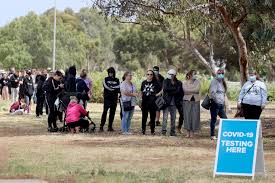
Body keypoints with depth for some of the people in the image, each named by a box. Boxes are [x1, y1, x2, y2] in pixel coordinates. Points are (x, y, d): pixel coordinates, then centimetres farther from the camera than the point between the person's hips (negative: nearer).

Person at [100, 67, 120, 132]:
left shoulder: (117, 80, 13)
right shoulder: (106, 79, 7)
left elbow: (119, 88, -1)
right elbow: (106, 87, -8)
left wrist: (112, 88, -11)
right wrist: (115, 89, -9)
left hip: (114, 99, 3)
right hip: (107, 99, -3)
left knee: (112, 113, 4)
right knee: (105, 112, -10)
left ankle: (110, 126, 9)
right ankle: (101, 126, -10)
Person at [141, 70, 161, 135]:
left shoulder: (155, 83, 1)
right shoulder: (144, 83, 9)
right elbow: (141, 92, 15)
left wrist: (157, 94, -8)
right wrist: (141, 100, 10)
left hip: (152, 102, -2)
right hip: (145, 102, 2)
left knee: (152, 117, 2)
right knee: (144, 117, 5)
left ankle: (152, 131, 10)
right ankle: (143, 130, 14)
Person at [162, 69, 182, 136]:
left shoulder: (178, 83, 7)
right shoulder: (166, 81, 2)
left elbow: (178, 91, -4)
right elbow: (165, 88, -15)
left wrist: (170, 92, -12)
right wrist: (174, 88, -10)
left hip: (173, 103, 3)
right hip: (166, 102, -3)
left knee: (173, 118, 6)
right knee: (165, 117, -8)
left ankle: (173, 132, 12)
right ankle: (163, 130, -7)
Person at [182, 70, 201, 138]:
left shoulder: (197, 82, 7)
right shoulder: (185, 83, 4)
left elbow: (197, 89, -9)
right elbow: (185, 90, -12)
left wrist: (189, 90, -6)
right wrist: (194, 91, -8)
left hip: (195, 101, 1)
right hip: (187, 101, -1)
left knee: (195, 116, -3)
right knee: (187, 116, -3)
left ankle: (192, 132, 4)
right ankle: (188, 132, 6)